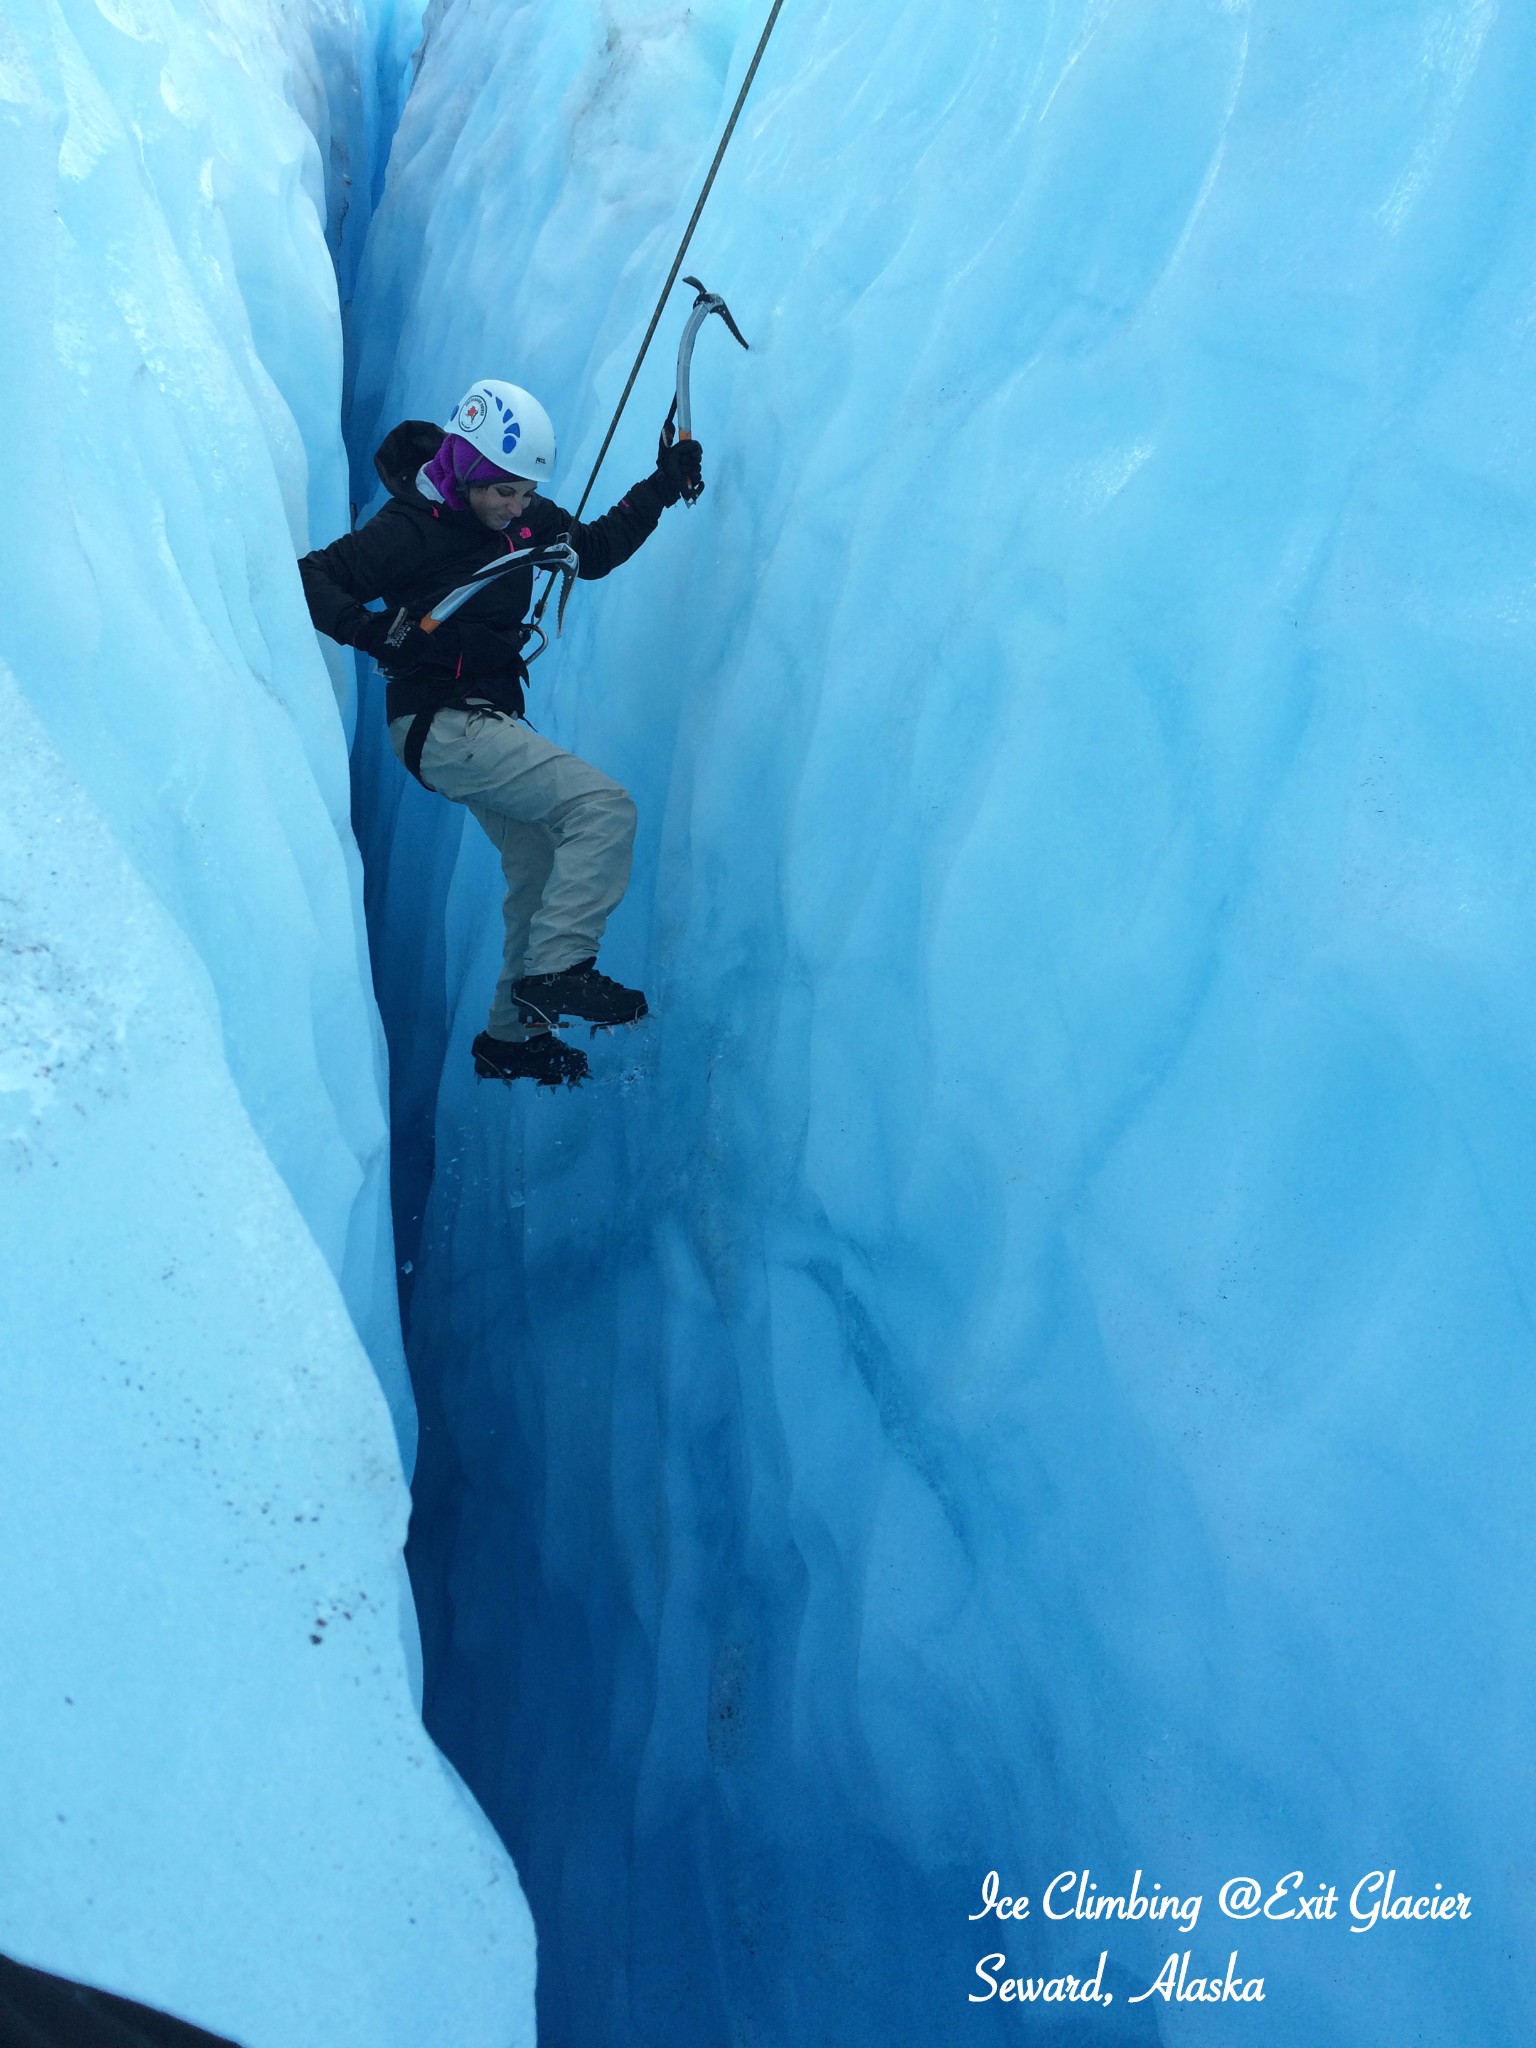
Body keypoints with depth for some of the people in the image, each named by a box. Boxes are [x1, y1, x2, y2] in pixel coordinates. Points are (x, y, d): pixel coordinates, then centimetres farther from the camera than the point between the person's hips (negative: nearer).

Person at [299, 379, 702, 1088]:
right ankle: (556, 970, -20)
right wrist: (389, 634, -33)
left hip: (491, 723, 9)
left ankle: (513, 1037, 23)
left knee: (545, 875, 12)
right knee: (604, 806, -21)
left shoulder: (520, 517, 7)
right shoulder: (411, 528, -14)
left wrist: (660, 488, 12)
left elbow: (593, 551, 22)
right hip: (442, 726, -9)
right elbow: (312, 580, -18)